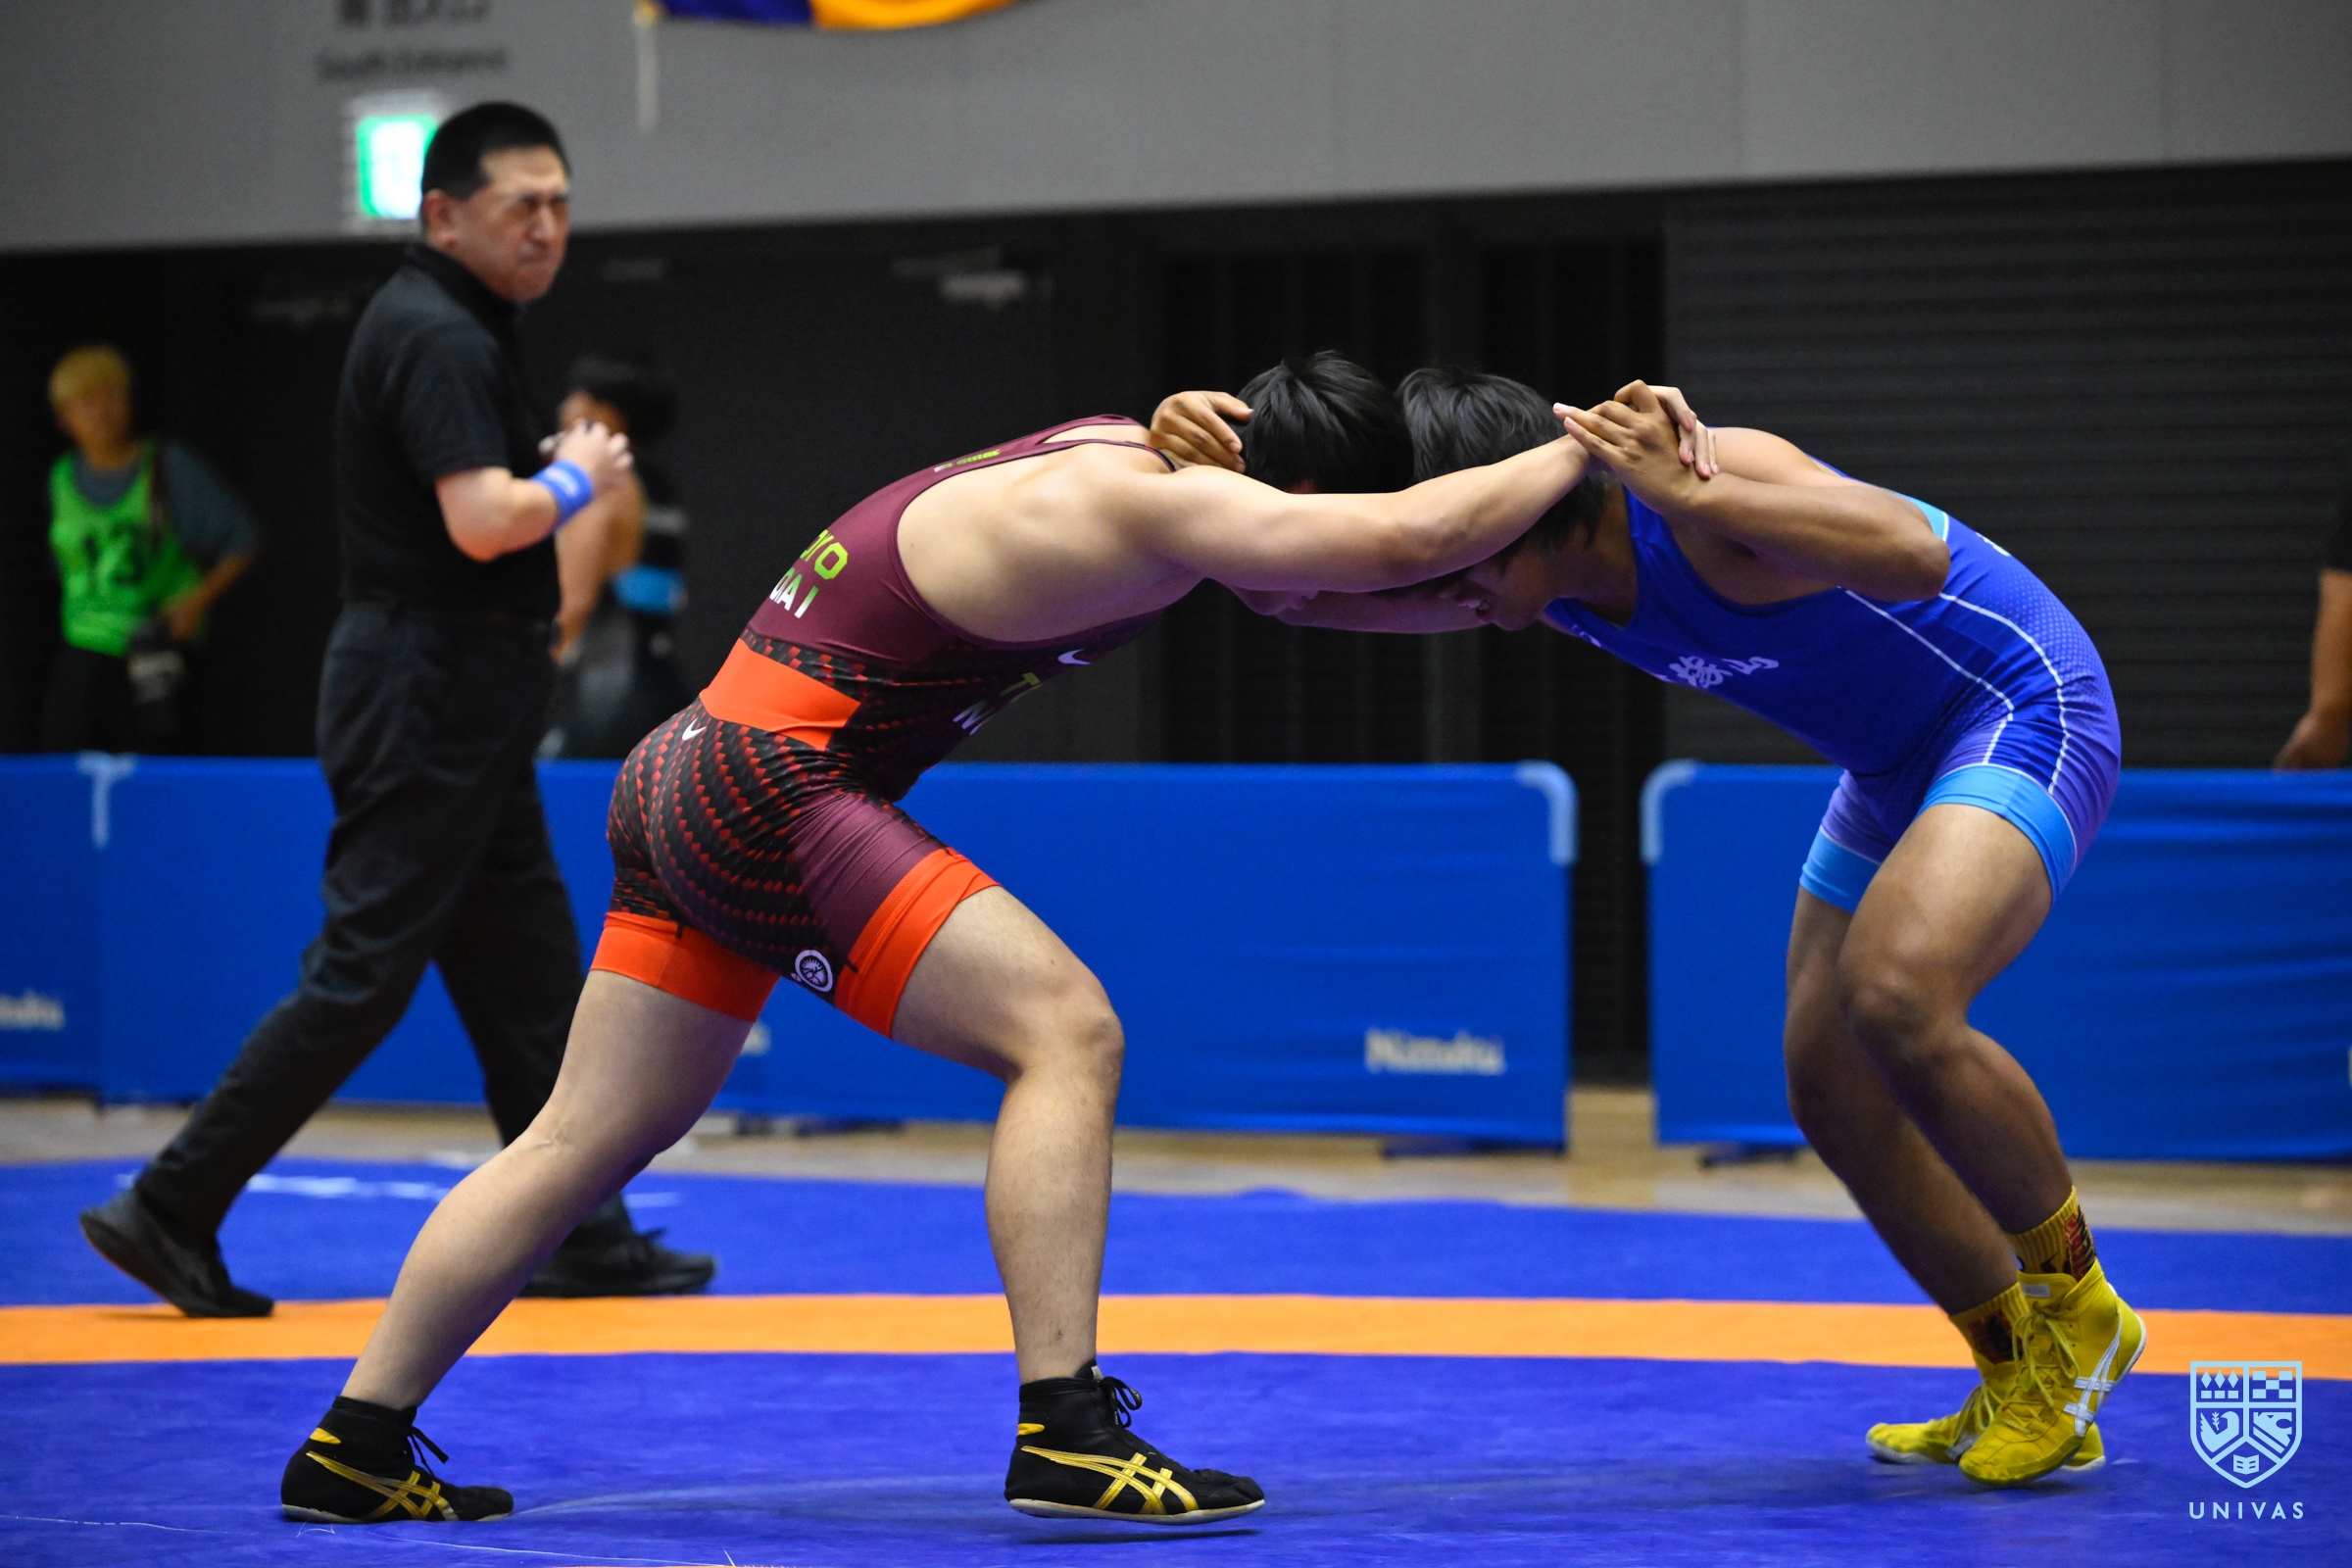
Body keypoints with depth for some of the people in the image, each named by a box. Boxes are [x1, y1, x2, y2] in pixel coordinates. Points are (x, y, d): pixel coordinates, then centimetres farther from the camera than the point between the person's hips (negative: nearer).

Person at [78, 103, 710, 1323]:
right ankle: (170, 1212, -6)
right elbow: (483, 522, -27)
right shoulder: (438, 339, -16)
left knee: (530, 975, 11)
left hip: (456, 703, 11)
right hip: (429, 688, -11)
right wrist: (578, 479, -11)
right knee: (361, 974, -9)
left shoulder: (451, 327, 16)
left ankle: (582, 1239, 15)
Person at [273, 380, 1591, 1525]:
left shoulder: (1129, 456, 10)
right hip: (770, 793, -10)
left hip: (690, 787, 10)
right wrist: (1580, 454, -11)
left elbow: (1371, 571, 25)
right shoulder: (1132, 506, -18)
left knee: (587, 1141, 14)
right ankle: (1064, 1434, -17)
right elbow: (1401, 540, -27)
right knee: (1065, 1028, -14)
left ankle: (357, 1448, 19)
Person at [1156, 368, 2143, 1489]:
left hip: (2024, 712, -9)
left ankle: (2077, 1305, -7)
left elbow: (1916, 555, -48)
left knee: (1898, 998, -31)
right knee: (1831, 1090, 7)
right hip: (1896, 767, 9)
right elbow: (1305, 587, -9)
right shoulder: (1528, 575, -7)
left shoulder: (1702, 480, -32)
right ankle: (2025, 1387, 23)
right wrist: (1208, 472, -29)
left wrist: (1693, 494, -55)